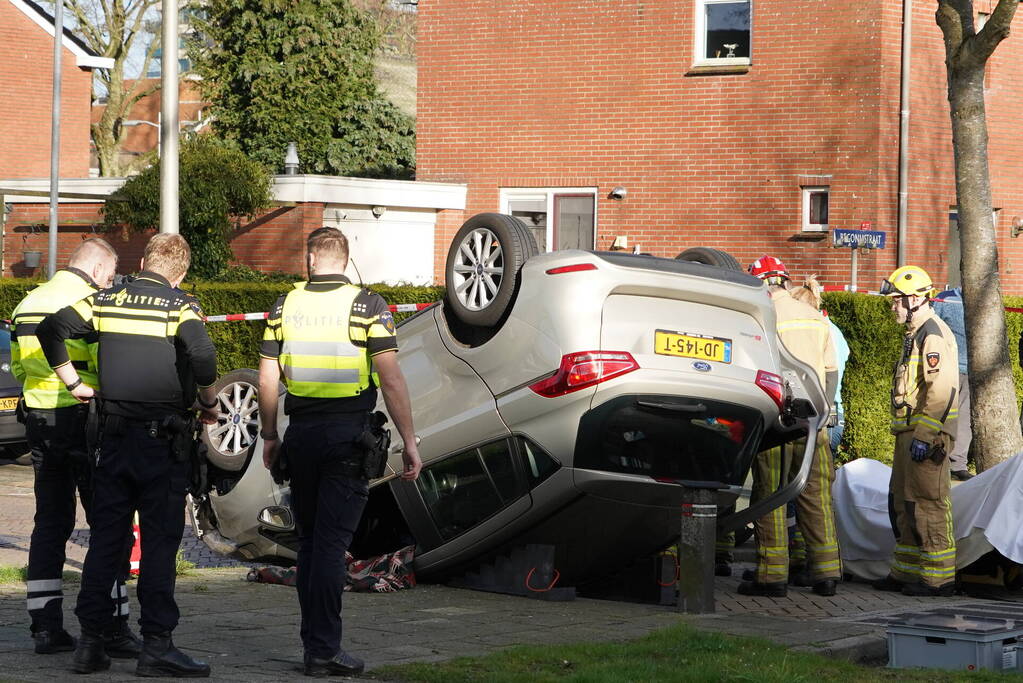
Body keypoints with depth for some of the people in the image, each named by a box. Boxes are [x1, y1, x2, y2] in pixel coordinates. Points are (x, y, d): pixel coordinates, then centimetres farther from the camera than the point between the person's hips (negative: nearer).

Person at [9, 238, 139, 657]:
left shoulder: (27, 304, 13)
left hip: (38, 420, 7)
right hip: (83, 420, -7)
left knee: (50, 524, 12)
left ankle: (45, 627, 11)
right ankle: (112, 630, -5)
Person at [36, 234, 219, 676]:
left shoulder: (108, 300, 7)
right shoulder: (180, 306, -7)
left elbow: (52, 328, 1)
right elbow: (201, 354, -23)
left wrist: (72, 381, 10)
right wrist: (209, 401, -6)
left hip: (114, 436, 4)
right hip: (164, 436, -4)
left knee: (104, 537, 10)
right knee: (160, 540, -1)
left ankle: (90, 641, 10)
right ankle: (156, 644, -3)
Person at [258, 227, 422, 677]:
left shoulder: (285, 306, 5)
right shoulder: (367, 306, -5)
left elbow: (267, 379, 6)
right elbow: (390, 378, -11)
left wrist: (270, 437, 18)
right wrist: (409, 441, -7)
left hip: (300, 435, 3)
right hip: (347, 436, -3)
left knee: (310, 541, 14)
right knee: (331, 544, -4)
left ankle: (314, 641, 18)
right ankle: (323, 650, -6)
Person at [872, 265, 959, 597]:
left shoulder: (933, 334, -14)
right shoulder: (915, 335, 19)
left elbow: (942, 390, -23)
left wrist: (924, 436, -24)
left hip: (926, 434, -11)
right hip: (909, 433, 11)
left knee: (928, 502, -8)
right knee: (902, 503, 15)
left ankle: (938, 576, -5)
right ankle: (907, 571, 22)